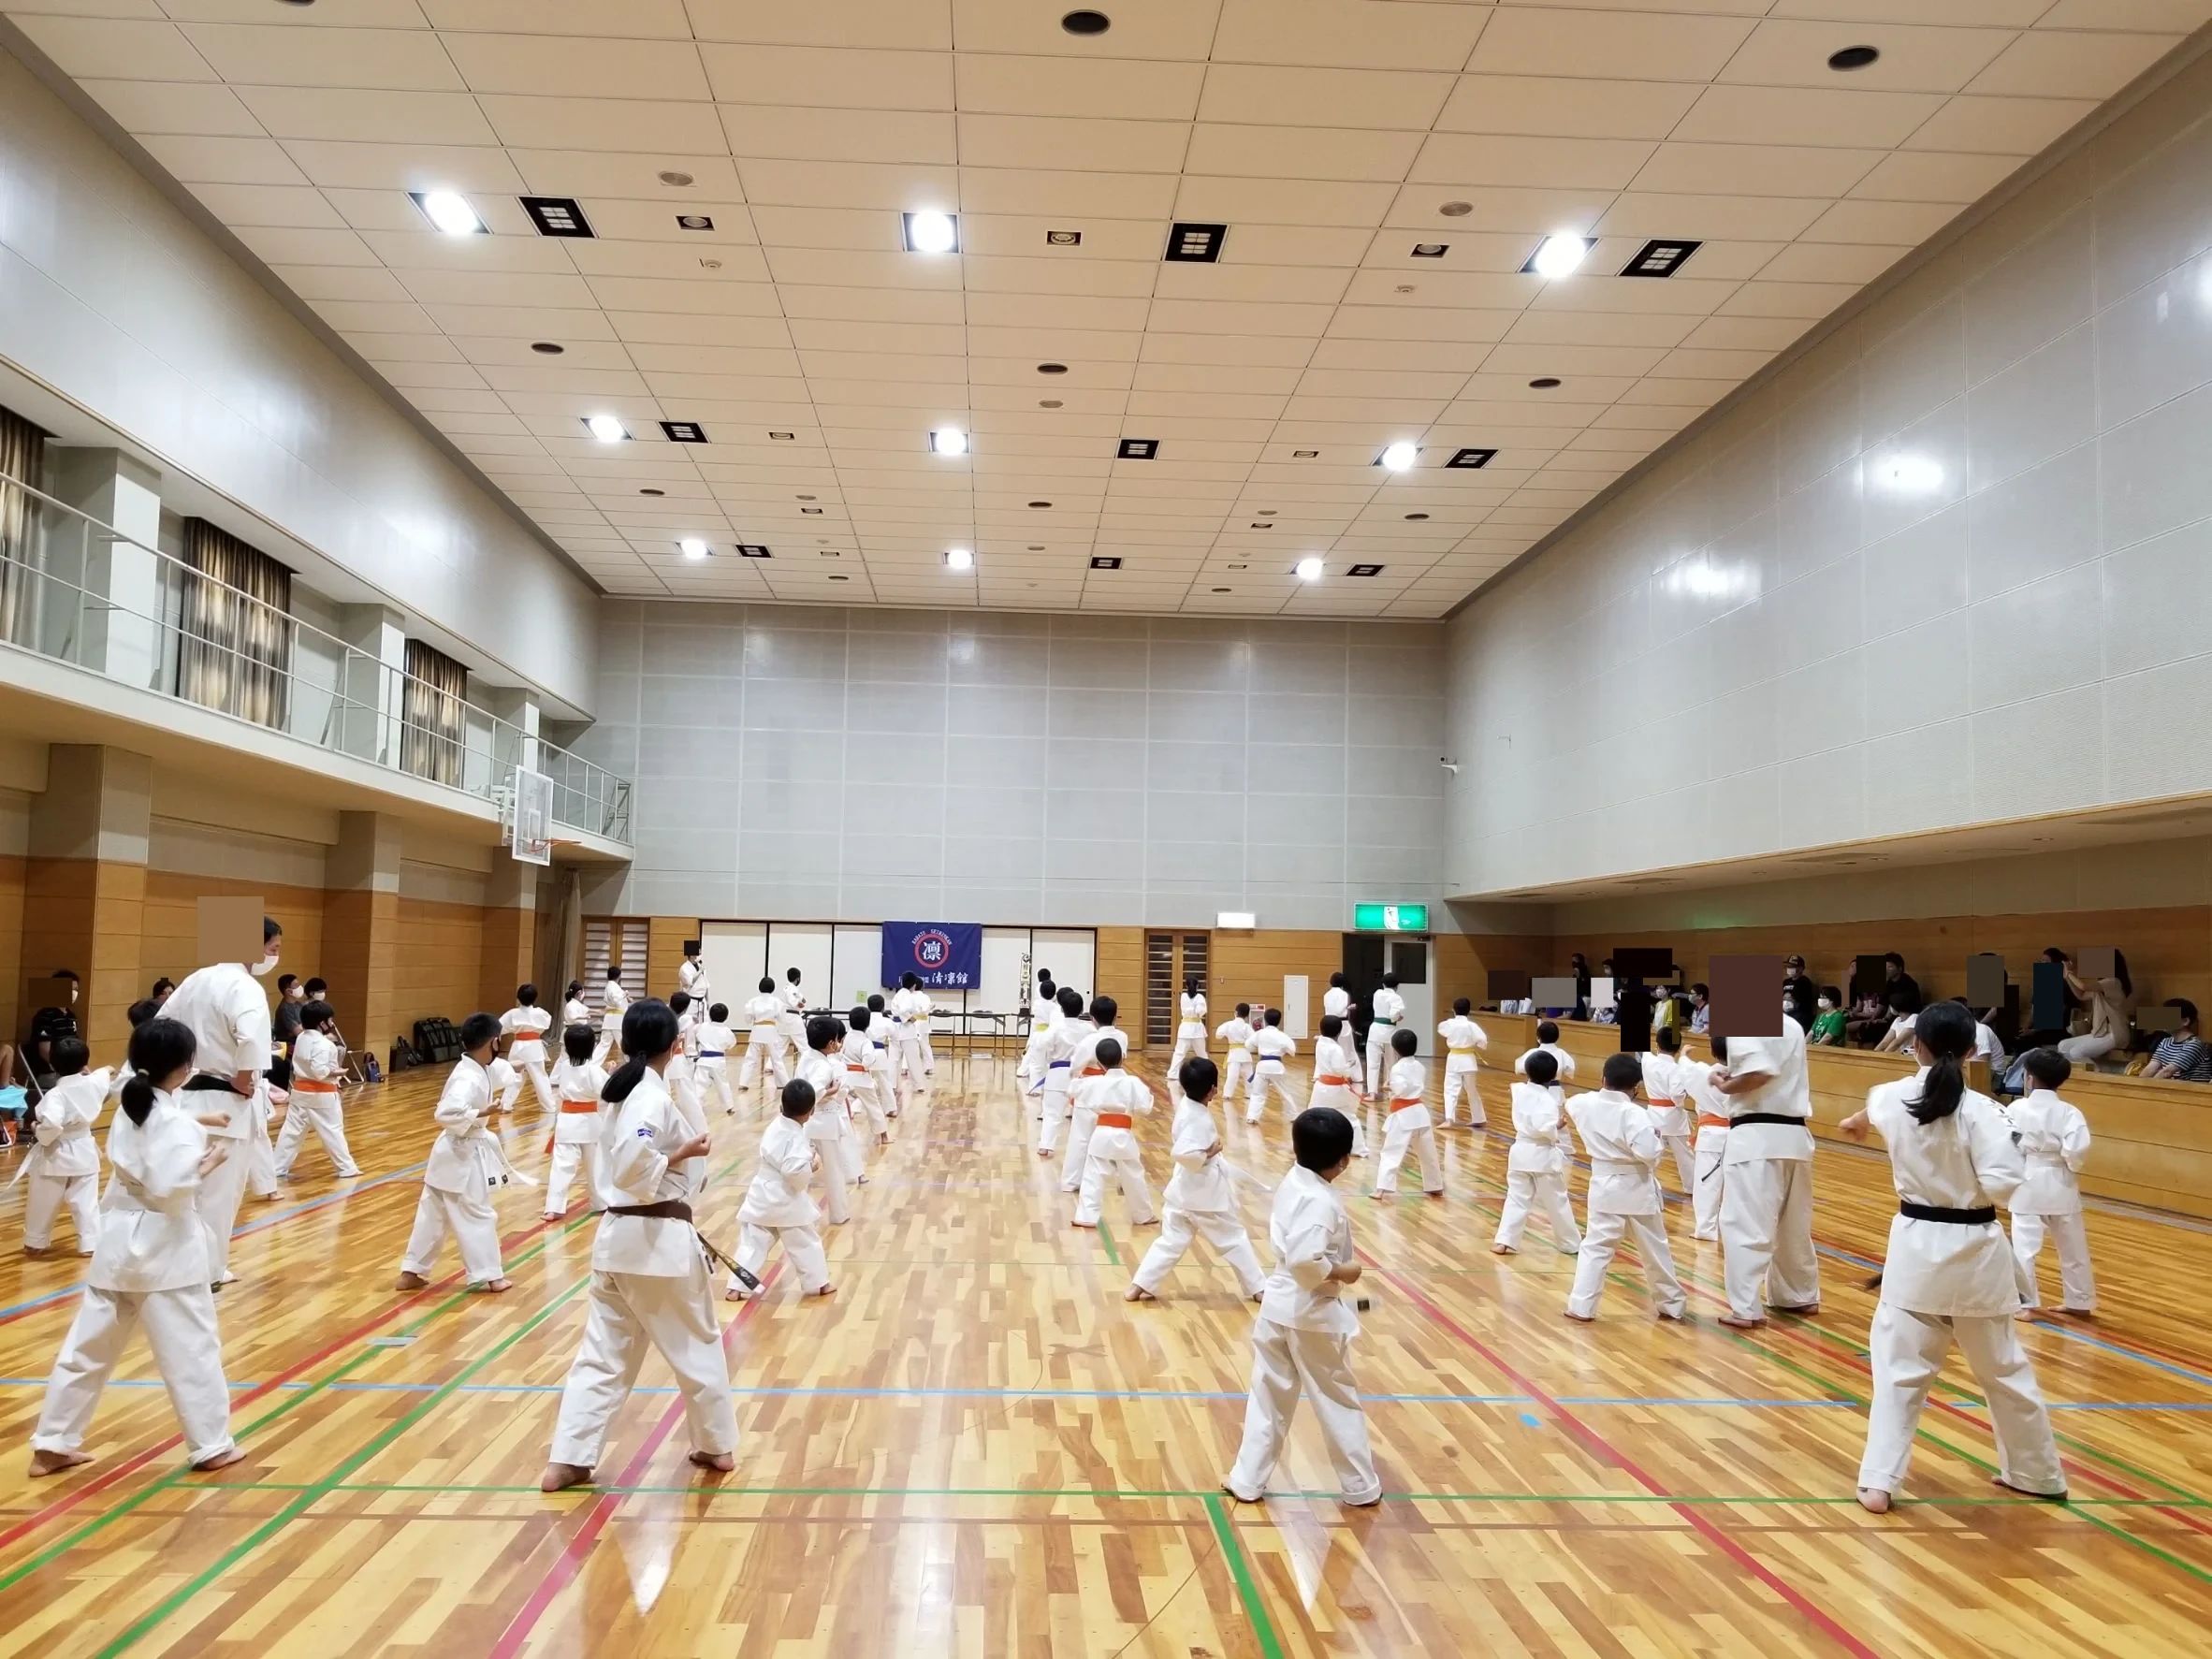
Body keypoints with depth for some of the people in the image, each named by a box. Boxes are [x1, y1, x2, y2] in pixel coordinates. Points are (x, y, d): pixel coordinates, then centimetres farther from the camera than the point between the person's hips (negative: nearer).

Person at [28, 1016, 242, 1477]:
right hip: (163, 1246, -8)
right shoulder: (174, 1122, -20)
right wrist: (210, 1160, -12)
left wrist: (201, 1122, 18)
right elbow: (171, 1187, -26)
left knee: (88, 1345, 16)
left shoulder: (132, 1105, 6)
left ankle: (52, 1445, 23)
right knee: (192, 1347, 2)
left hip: (118, 1241, 8)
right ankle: (212, 1446, 10)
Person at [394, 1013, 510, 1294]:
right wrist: (481, 1113, -28)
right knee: (478, 1215, 2)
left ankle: (411, 1273, 24)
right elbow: (447, 1114, -36)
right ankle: (490, 1275, 13)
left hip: (460, 1151, 10)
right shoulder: (468, 1078, -25)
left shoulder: (477, 1069, 3)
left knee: (433, 1214, 15)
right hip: (461, 1155, -10)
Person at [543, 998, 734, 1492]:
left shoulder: (620, 1092, 9)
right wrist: (680, 1155, -17)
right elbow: (631, 1166, -30)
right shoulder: (653, 1097, -18)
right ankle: (717, 1446, 25)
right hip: (658, 1240, -8)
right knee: (698, 1344, 11)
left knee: (604, 1353, 11)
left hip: (617, 1235, 8)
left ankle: (568, 1460, 9)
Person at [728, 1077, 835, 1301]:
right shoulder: (797, 1136, -20)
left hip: (762, 1198, 6)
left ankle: (736, 1287, 6)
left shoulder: (774, 1128, 5)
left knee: (752, 1243, 9)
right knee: (806, 1243, 11)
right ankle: (818, 1283, 22)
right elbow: (795, 1171, -30)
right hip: (787, 1201, -6)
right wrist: (812, 1165, -11)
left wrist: (811, 1154, 3)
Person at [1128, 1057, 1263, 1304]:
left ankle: (1139, 1287, 6)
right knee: (1234, 1239, 10)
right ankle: (1258, 1288, 23)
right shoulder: (1199, 1119, -25)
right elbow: (1183, 1154, -35)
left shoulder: (1185, 1105, 1)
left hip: (1185, 1191, 8)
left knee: (1171, 1241, 11)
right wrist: (1209, 1153, -23)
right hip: (1206, 1193, -8)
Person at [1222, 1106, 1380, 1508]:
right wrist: (1340, 1272, -19)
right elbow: (1305, 1259, -34)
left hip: (1279, 1305, 7)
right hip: (1313, 1313, -7)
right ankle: (1361, 1487, 26)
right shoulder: (1322, 1202, -24)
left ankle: (1247, 1481, 22)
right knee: (1339, 1400, 11)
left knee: (1269, 1397, 16)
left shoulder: (1291, 1184, 1)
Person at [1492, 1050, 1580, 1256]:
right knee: (1557, 1201, 10)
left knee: (1516, 1198, 9)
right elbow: (1543, 1127, -29)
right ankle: (1571, 1243, 25)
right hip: (1543, 1155, -4)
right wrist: (1558, 1124, -12)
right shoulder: (1548, 1099, -17)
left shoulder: (1519, 1091, 2)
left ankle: (1504, 1240, -2)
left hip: (1521, 1151, 5)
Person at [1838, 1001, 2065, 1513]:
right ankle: (2039, 1473, 35)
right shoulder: (1979, 1110, -14)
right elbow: (2004, 1181, -22)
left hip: (1916, 1246, 1)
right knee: (2003, 1369, 17)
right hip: (1975, 1251, -1)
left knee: (1899, 1367, 6)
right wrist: (1969, 1187, 3)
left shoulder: (1892, 1098, -1)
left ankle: (1877, 1482, 1)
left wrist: (1855, 1123, 50)